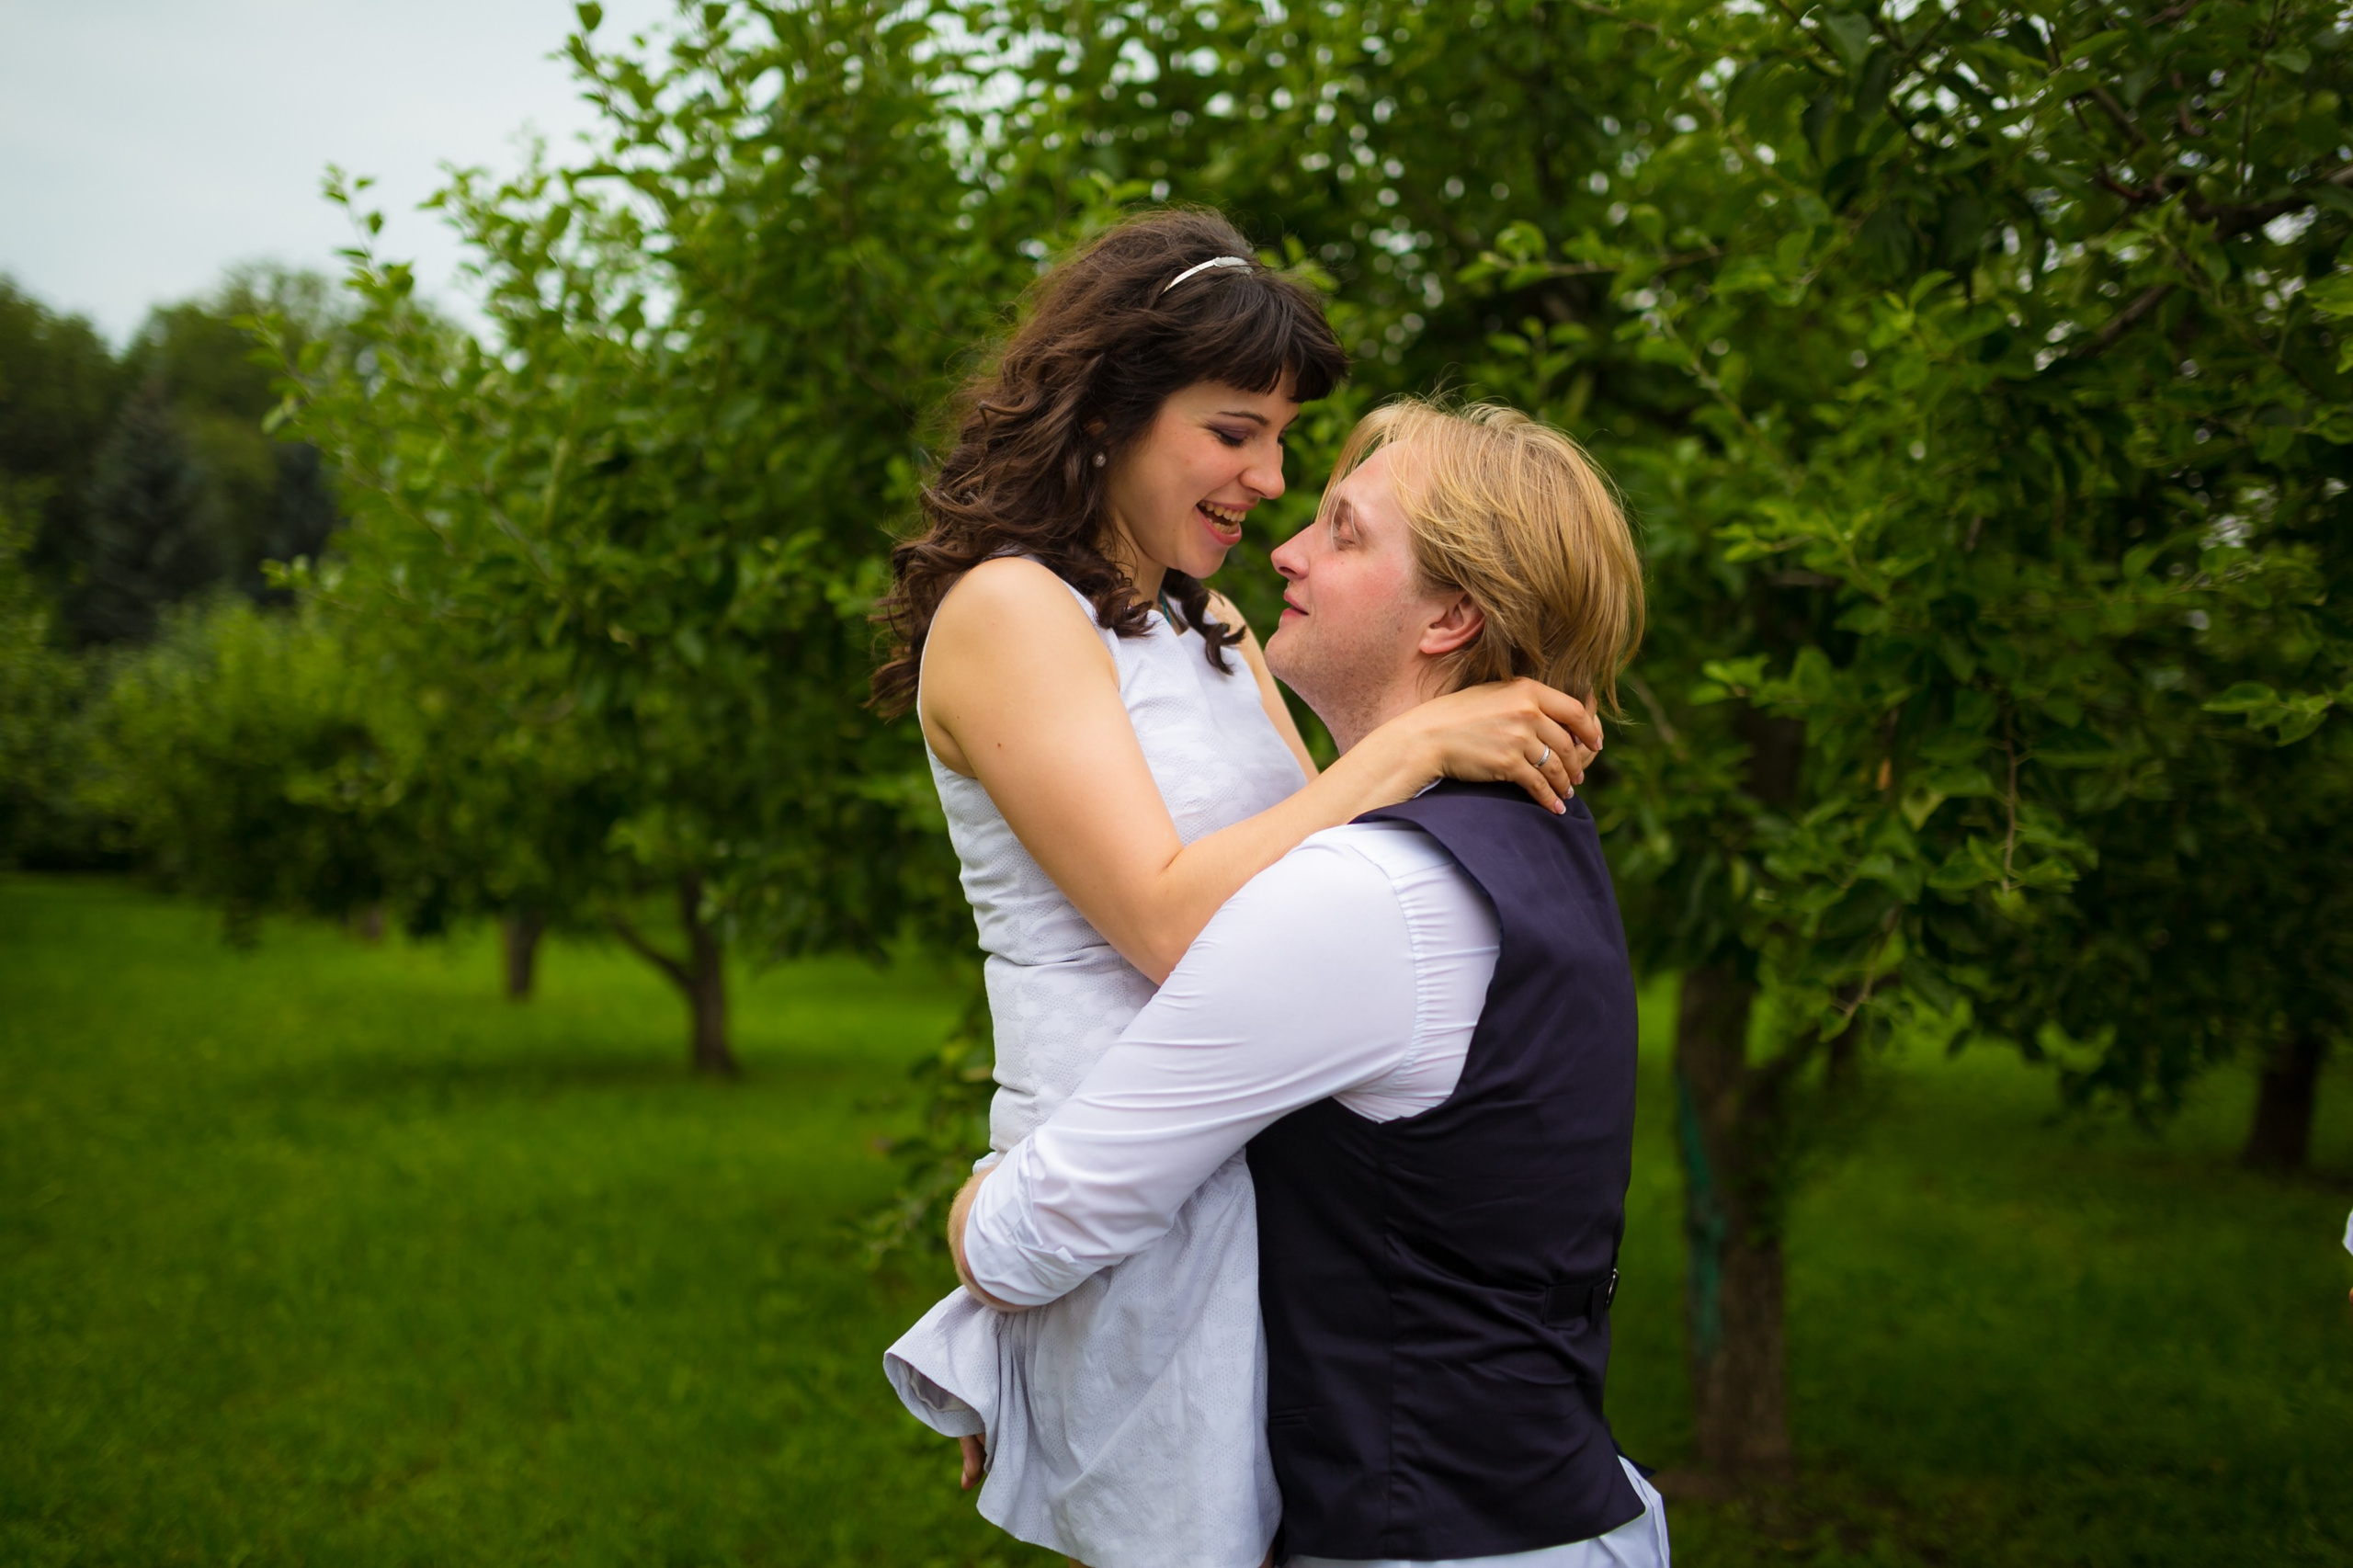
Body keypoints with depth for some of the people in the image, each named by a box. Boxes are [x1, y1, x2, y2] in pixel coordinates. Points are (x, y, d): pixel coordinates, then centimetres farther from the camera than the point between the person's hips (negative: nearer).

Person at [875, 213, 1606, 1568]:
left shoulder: (1214, 629, 17)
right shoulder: (1005, 610, -9)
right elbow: (1172, 919, -18)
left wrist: (1515, 748, -6)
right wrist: (1413, 747, -17)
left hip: (1271, 1170, 7)